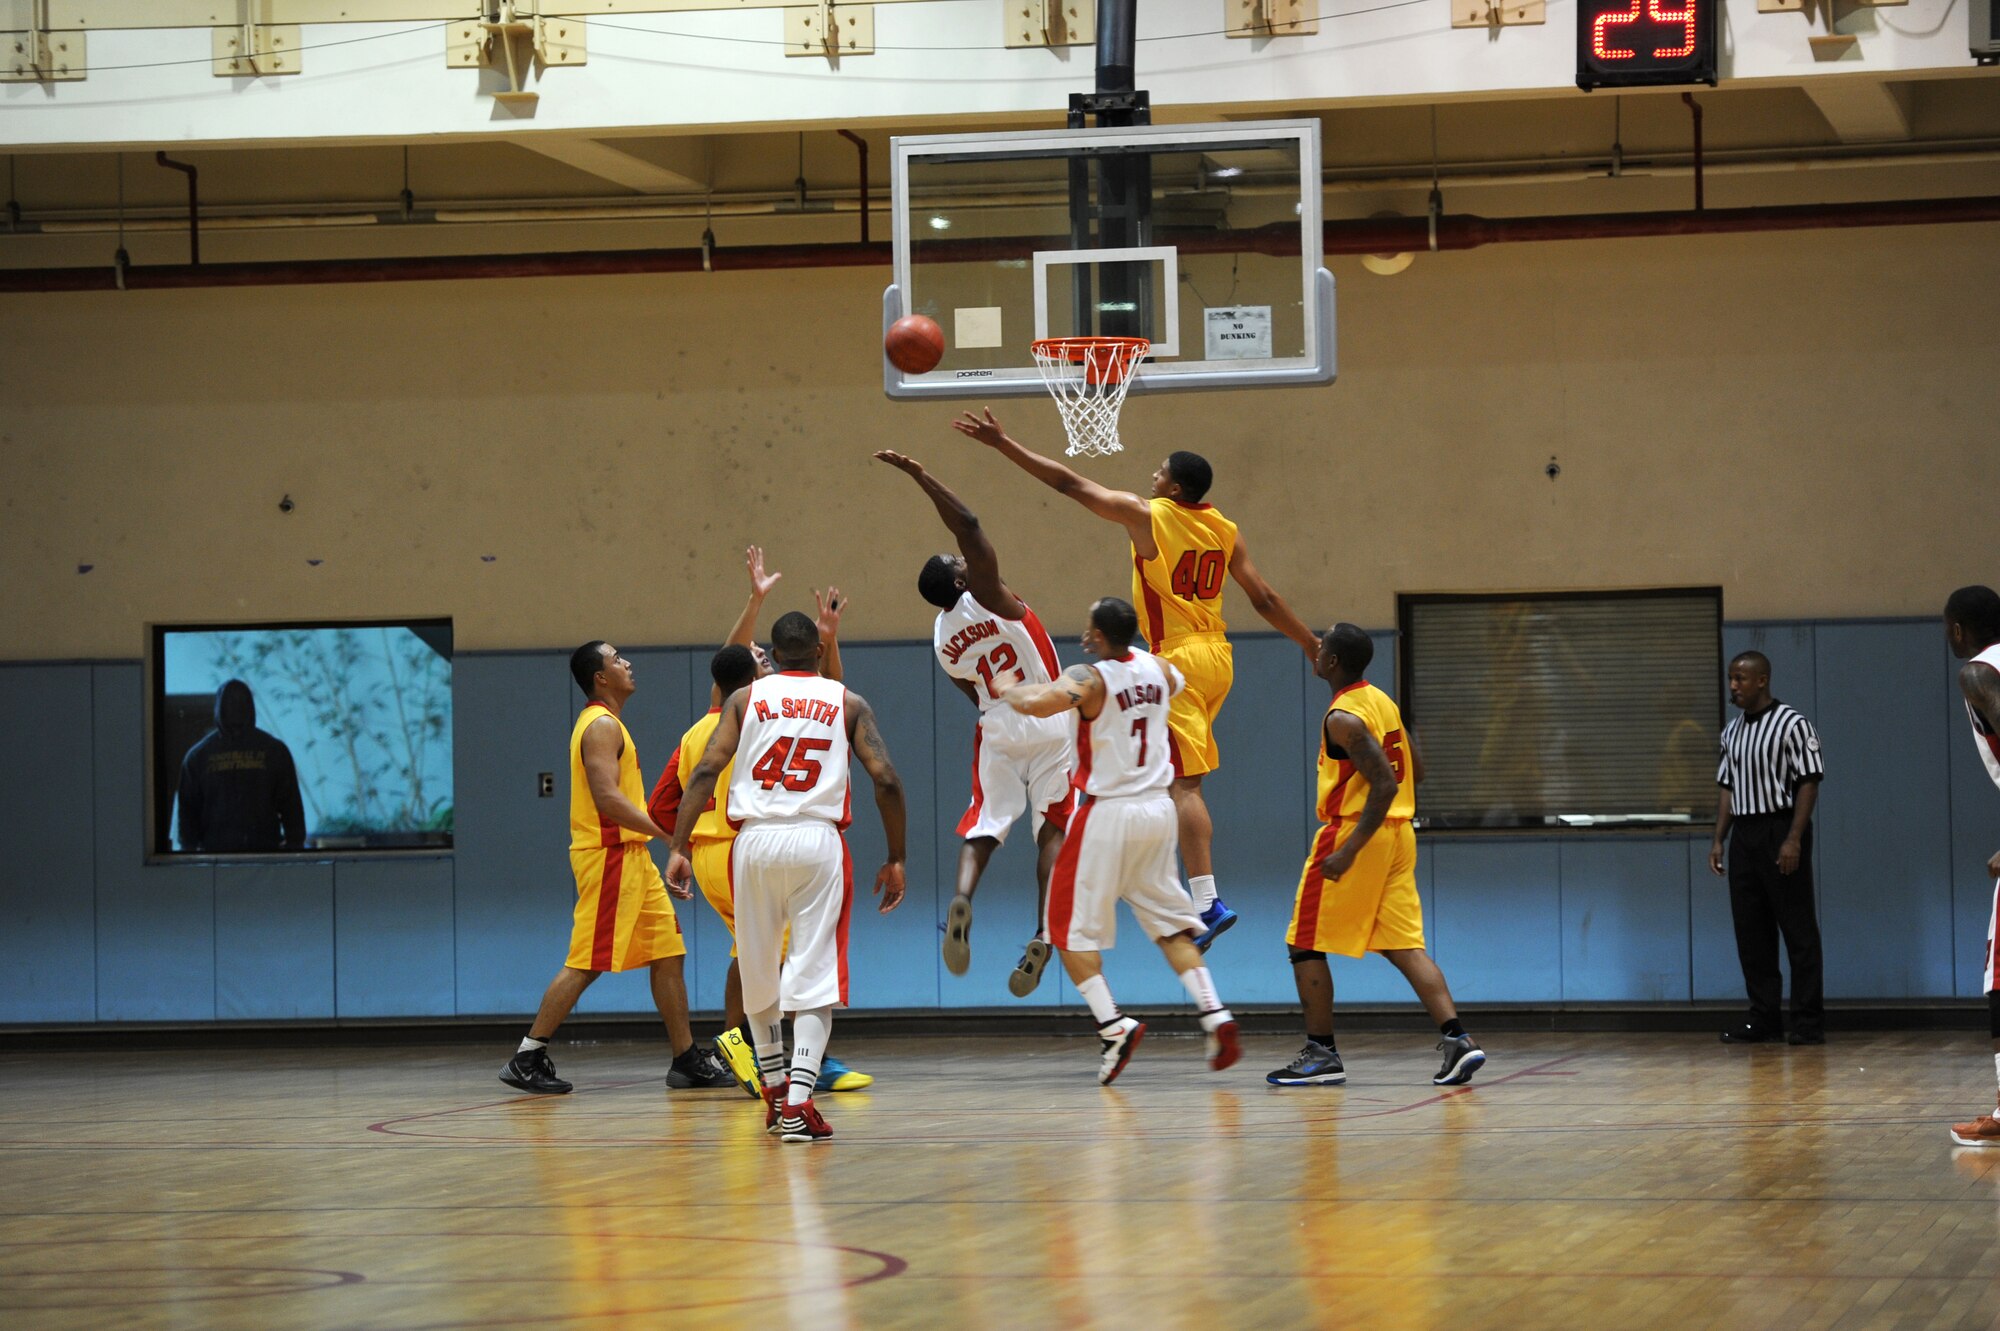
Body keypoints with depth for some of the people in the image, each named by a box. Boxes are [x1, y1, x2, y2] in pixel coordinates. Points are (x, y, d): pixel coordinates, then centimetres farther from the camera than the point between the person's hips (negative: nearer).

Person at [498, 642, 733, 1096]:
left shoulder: (607, 723, 18)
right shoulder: (601, 725, -14)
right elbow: (607, 796, -24)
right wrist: (667, 832, -26)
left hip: (630, 855, 10)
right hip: (609, 854, -10)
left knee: (667, 952, 9)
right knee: (586, 964, -8)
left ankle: (687, 1059, 11)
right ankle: (526, 1059, -4)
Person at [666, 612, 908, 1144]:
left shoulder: (745, 698, 11)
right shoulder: (848, 703, 11)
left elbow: (705, 771, 0)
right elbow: (885, 780, 0)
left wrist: (679, 848, -2)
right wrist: (895, 860, 7)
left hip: (755, 840, 1)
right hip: (818, 841, -1)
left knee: (760, 975, 18)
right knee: (814, 979, -2)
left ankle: (776, 1094, 29)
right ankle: (799, 1104, -17)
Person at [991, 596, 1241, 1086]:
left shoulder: (1088, 679, -15)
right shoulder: (1158, 668, 5)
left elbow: (1036, 704, -33)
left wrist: (1008, 689, -11)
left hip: (1107, 813, -6)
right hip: (1158, 808, 6)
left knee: (1073, 928, 4)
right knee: (1169, 923, 15)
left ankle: (1112, 1026, -9)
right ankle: (1215, 1017, 2)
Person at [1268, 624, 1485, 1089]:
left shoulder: (1343, 718, -16)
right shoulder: (1382, 701, 11)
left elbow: (1385, 784, -23)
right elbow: (1414, 771, 17)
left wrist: (1349, 850, -24)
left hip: (1354, 833, -8)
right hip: (1399, 834, 8)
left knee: (1306, 946, 4)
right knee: (1404, 946, 6)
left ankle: (1321, 1054, 5)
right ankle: (1456, 1038, -8)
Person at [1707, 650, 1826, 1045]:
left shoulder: (1791, 725, -7)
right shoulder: (1732, 731, 14)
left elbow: (1808, 783, -11)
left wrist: (1794, 839, -18)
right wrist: (1719, 839, 10)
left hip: (1780, 830, -7)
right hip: (1744, 835, 7)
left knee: (1798, 928, -4)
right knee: (1750, 930, 6)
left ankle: (1808, 1021, -2)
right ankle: (1763, 1017, 12)